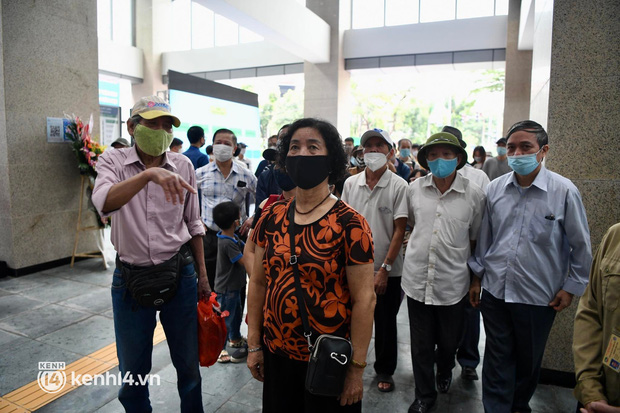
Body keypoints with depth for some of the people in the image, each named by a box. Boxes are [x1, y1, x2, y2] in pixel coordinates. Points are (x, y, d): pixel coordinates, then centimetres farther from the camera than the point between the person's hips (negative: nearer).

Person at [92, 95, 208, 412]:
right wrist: (149, 174, -42)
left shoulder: (183, 165, -1)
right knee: (133, 368, 15)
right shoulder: (113, 161, -5)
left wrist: (202, 275, 9)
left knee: (188, 362, 15)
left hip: (179, 274, 1)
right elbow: (104, 202, -27)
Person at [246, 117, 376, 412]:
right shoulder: (272, 217, -2)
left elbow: (364, 300, -13)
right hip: (276, 354, 4)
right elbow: (258, 282, 4)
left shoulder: (349, 223, -15)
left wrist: (357, 368, -10)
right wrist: (254, 344, 5)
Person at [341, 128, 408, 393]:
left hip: (387, 270, -2)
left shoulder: (398, 186, -8)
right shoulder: (350, 184, 2)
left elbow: (399, 230, -9)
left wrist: (385, 268, -12)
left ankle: (385, 371, 34)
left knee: (385, 324, 13)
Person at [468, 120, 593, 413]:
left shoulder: (564, 191, -11)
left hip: (539, 295, -2)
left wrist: (571, 287, -1)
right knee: (497, 358, 12)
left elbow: (581, 246, -2)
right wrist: (477, 276, 10)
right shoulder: (495, 189, -1)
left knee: (529, 359, 19)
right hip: (495, 290, 2)